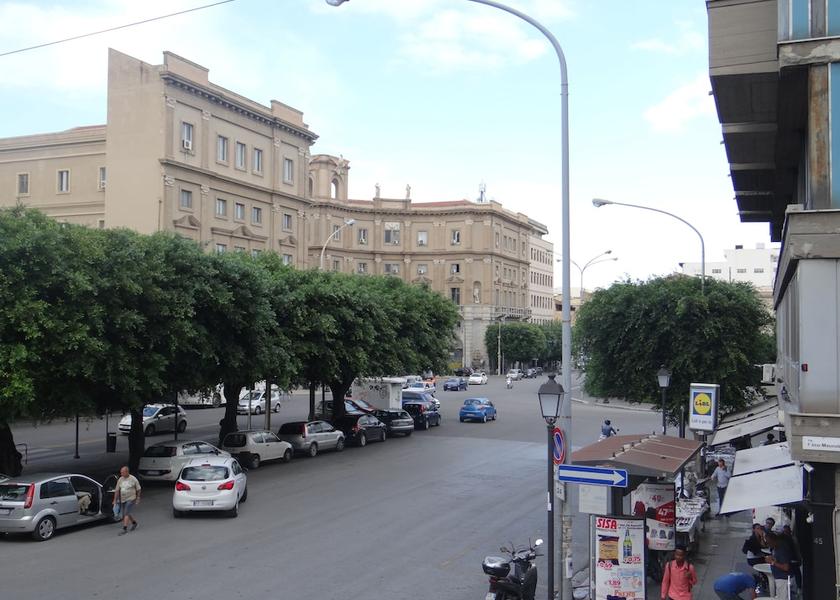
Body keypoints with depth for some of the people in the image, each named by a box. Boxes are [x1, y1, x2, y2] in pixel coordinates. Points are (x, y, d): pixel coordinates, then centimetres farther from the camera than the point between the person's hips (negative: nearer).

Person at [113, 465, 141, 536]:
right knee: (124, 514, 13)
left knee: (127, 513, -13)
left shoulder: (133, 479, -9)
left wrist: (138, 498, -1)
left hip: (131, 499, -5)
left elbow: (138, 489, -1)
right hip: (122, 499, 6)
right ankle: (134, 523, 35)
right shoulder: (120, 480, 0)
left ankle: (125, 529, -13)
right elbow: (117, 490, 3)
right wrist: (115, 500, 0)